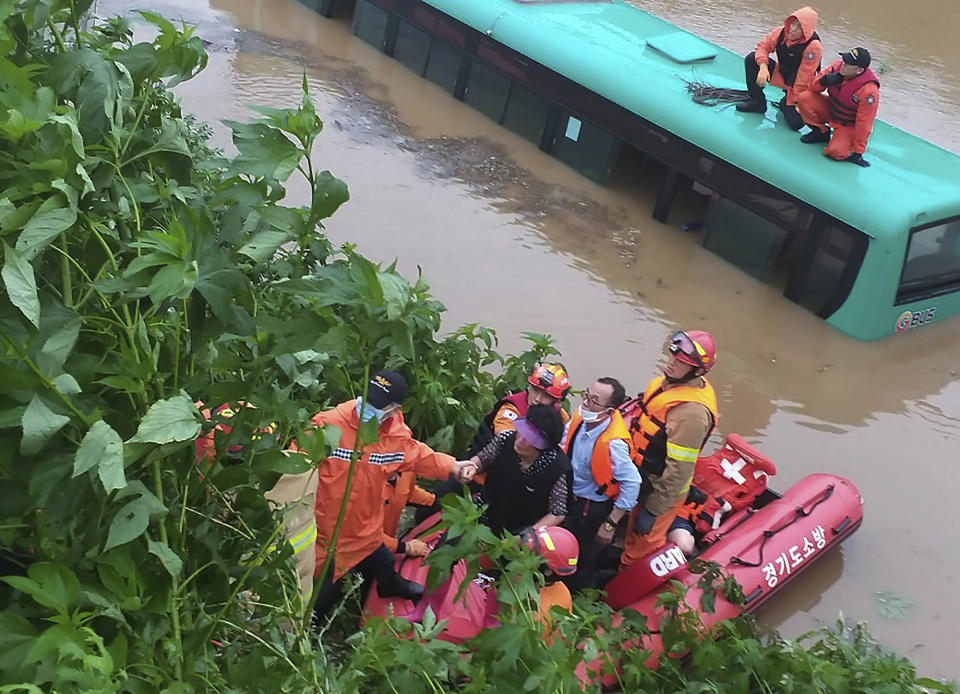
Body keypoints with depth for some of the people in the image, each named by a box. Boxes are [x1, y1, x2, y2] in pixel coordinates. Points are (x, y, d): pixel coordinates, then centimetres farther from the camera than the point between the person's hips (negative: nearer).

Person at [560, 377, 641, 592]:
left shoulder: (613, 443, -37)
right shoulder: (580, 417, -16)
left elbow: (632, 483, -30)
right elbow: (563, 444, 5)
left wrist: (610, 524, -23)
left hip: (592, 510, -7)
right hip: (570, 498, 7)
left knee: (582, 566, 15)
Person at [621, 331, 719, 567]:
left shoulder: (692, 411, -31)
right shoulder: (666, 382, -3)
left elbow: (679, 471, -27)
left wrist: (653, 510, -20)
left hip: (659, 490, -8)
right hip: (641, 480, 8)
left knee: (641, 549, 9)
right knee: (632, 536, 26)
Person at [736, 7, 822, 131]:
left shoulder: (813, 46, -28)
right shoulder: (782, 32, -13)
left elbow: (803, 79, -25)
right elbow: (763, 46, -4)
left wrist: (795, 102, -22)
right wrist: (763, 66, -22)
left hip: (799, 88, -5)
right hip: (779, 75, 5)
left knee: (796, 123, -25)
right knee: (751, 59, -13)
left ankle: (786, 104, 14)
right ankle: (758, 102, -1)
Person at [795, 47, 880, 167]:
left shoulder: (868, 90, -33)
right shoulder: (838, 66, -17)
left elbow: (864, 123, -27)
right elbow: (814, 87, -5)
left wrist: (858, 151, -22)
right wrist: (824, 81, -29)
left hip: (849, 124, -6)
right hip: (830, 109, 6)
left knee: (836, 152, -29)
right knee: (803, 98, -16)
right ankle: (821, 132, 5)